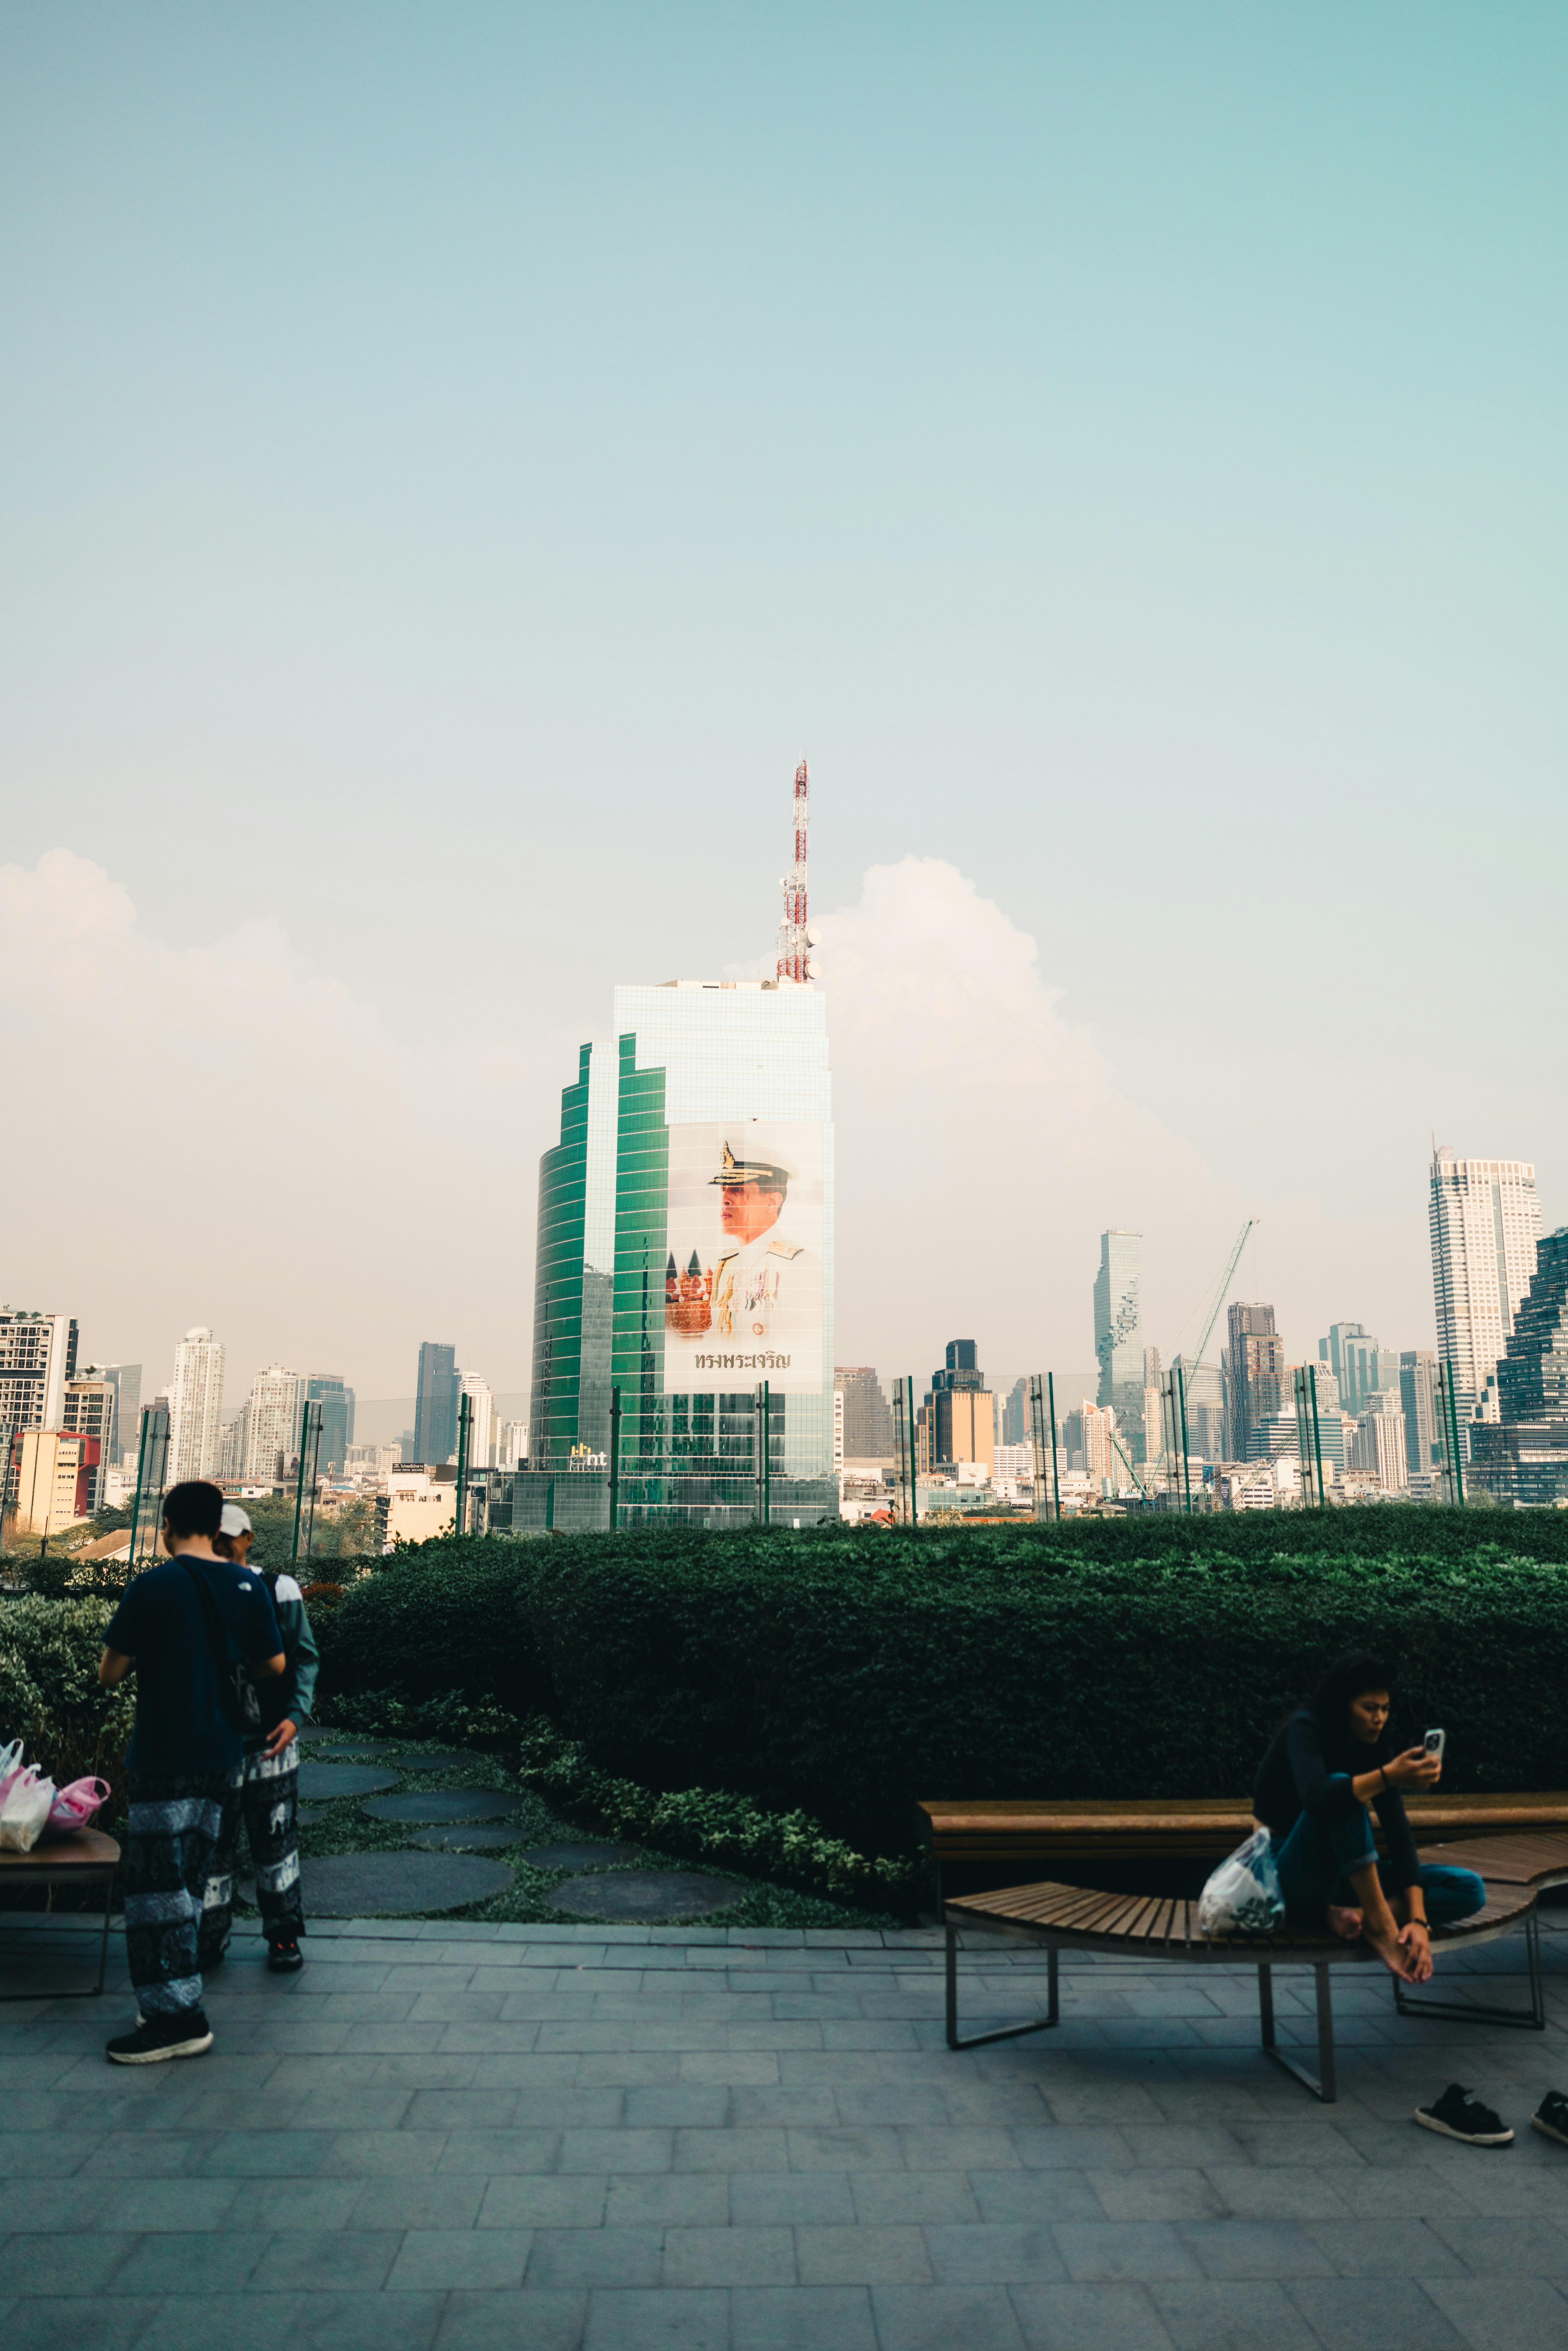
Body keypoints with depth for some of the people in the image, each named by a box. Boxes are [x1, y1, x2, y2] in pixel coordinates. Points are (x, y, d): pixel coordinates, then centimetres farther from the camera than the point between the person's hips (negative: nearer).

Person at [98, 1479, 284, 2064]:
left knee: (156, 1884, 0)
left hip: (164, 1758, -6)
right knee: (188, 1883, 15)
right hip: (224, 1754, 6)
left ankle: (178, 2017, 0)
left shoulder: (153, 1587, -12)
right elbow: (274, 1665, 9)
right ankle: (176, 2001, 23)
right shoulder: (248, 1586, 2)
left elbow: (109, 1674, -7)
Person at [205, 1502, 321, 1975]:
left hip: (267, 1739, -2)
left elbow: (305, 1657, 3)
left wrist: (296, 1714, -10)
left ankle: (283, 1936, 16)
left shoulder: (278, 1590, 1)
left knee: (274, 1839, 5)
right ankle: (210, 1936, 19)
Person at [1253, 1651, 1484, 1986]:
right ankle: (1380, 1925, -35)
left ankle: (1352, 1914, -26)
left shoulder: (1375, 1748, 0)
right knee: (1344, 1789, -34)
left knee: (1469, 1889, -9)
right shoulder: (1305, 1729, -15)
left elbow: (1398, 1833, -9)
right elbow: (1316, 1799, -36)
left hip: (1339, 1875, 7)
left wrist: (1418, 1918, -21)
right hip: (1292, 1879, -6)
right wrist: (1389, 1776, -46)